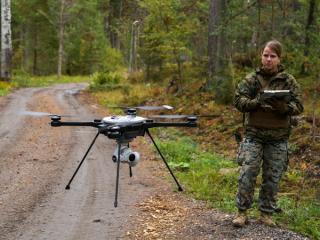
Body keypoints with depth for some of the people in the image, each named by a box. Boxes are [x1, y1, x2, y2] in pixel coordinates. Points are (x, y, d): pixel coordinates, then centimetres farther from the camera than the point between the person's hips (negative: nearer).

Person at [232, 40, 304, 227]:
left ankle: (266, 214, 19)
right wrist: (257, 103, -22)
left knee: (273, 178, 7)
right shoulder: (251, 80, 3)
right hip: (254, 135, -1)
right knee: (247, 174, -6)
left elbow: (298, 106, -3)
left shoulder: (288, 81, 3)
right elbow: (239, 101, -4)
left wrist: (283, 107, -24)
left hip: (278, 137, 1)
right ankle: (242, 212, 5)